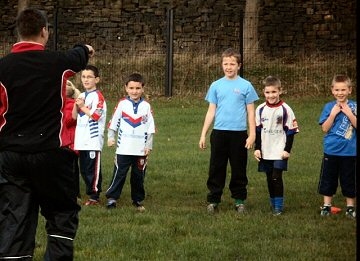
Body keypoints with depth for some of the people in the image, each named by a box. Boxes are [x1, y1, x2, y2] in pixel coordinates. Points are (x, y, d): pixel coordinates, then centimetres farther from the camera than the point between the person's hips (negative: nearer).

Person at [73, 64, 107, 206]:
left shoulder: (97, 96, -7)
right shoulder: (81, 96, 17)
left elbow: (96, 115, -17)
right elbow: (74, 116, 16)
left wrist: (82, 106, -10)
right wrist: (76, 105, -2)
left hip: (93, 140, -8)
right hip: (82, 140, 8)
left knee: (93, 168, -7)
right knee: (83, 169, 11)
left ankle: (94, 196, -3)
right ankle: (91, 192, 20)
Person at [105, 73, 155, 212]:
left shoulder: (146, 106, 3)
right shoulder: (122, 104, 0)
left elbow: (151, 127, 5)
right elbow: (113, 122, 5)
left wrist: (148, 145, 1)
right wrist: (110, 137, -3)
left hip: (141, 149, 1)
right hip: (123, 148, -1)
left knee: (139, 175, 8)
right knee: (119, 173, -3)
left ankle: (138, 200, 19)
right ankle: (111, 198, 1)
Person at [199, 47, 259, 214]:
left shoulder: (246, 86, 1)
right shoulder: (216, 86, 6)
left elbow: (250, 112, 3)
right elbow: (211, 111, 9)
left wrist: (252, 135, -4)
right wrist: (203, 134, 5)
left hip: (239, 133, -1)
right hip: (219, 132, 1)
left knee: (239, 169, 6)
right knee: (216, 169, 4)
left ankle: (239, 200, 15)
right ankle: (213, 200, 10)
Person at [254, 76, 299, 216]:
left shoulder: (285, 110, -7)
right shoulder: (260, 109, 4)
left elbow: (291, 131, -5)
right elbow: (257, 130, 9)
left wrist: (287, 149, -8)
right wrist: (257, 148, 4)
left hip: (280, 151, -4)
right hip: (265, 152, 4)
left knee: (276, 178, -10)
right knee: (269, 178, 9)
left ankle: (279, 205, -2)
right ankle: (273, 203, 21)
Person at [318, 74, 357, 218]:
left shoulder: (354, 107, -3)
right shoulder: (329, 107, -1)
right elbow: (325, 128, -5)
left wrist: (349, 114, -18)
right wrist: (333, 114, -15)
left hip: (349, 151, -1)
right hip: (331, 151, 1)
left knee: (349, 181, 8)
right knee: (328, 179, 9)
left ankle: (350, 207, 19)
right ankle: (326, 205, 20)